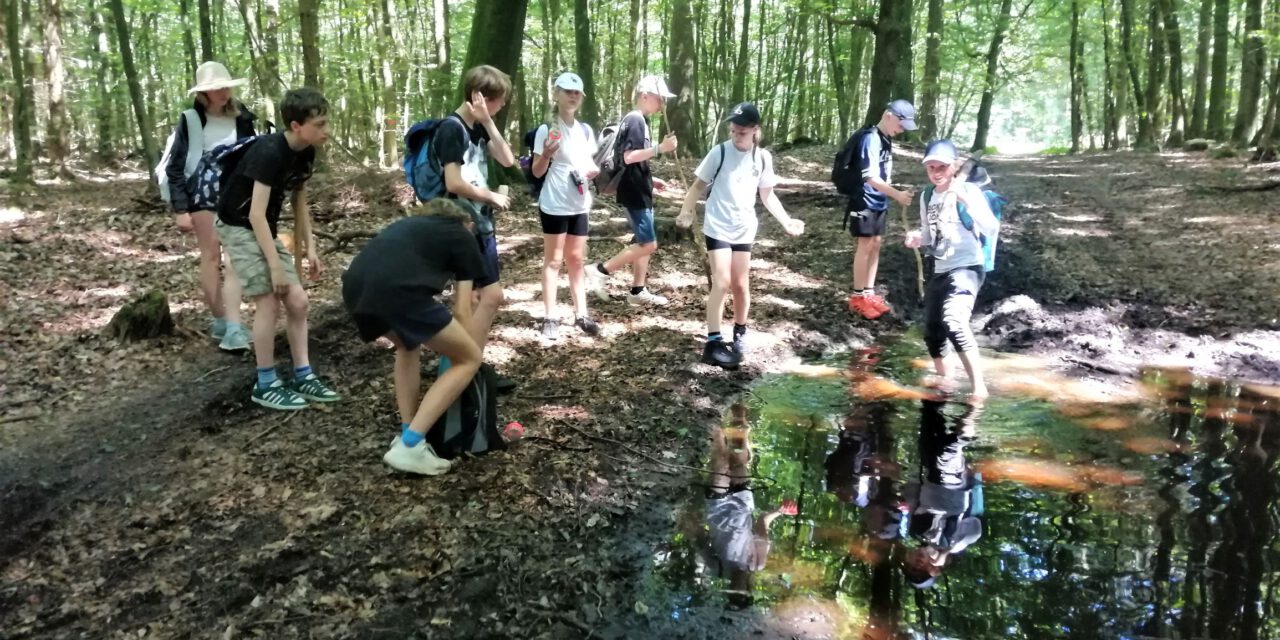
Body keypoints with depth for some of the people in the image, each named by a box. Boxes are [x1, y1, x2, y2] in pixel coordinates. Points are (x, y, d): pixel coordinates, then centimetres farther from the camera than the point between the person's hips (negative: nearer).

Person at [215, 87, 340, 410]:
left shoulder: (305, 153, -3)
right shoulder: (269, 153, -27)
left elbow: (300, 201, 10)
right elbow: (256, 214, -29)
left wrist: (310, 247, 6)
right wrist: (276, 266, -28)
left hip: (265, 229, 8)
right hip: (239, 227, -8)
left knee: (297, 301, 1)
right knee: (268, 301, -12)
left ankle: (302, 376, 10)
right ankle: (266, 384, 0)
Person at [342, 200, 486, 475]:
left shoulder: (410, 225, 39)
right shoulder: (463, 236, 23)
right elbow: (461, 312, 19)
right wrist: (454, 348, 37)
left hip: (355, 286, 7)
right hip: (396, 289, -7)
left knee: (408, 346, 35)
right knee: (469, 358, 10)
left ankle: (407, 433, 26)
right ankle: (409, 446, 3)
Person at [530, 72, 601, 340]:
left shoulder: (586, 130, 8)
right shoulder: (546, 130, -8)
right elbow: (537, 172, -6)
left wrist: (594, 170, -5)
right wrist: (546, 154, -26)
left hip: (580, 205, 5)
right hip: (555, 205, -5)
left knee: (577, 259, 11)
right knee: (553, 260, 2)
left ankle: (581, 314, 17)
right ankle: (550, 318, 6)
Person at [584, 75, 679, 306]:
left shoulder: (638, 120, 15)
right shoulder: (636, 120, -15)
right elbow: (629, 157, -25)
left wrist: (651, 180, 19)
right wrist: (660, 148, -27)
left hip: (639, 190, 10)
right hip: (634, 192, -10)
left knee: (643, 242, 13)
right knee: (648, 244, -9)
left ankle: (638, 290, 18)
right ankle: (600, 270, -3)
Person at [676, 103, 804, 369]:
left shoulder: (763, 158, 0)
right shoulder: (720, 152, -10)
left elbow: (767, 195, 10)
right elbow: (699, 185, -3)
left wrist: (786, 221, 1)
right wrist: (687, 211, -17)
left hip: (744, 230, 4)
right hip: (718, 227, -4)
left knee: (741, 285, 10)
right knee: (721, 282, -13)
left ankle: (739, 334, 29)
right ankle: (713, 341, -8)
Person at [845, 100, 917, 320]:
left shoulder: (887, 139, 10)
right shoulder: (870, 138, -18)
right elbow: (871, 177, -23)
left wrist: (889, 198, 14)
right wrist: (897, 195, -25)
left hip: (879, 202, 8)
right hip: (865, 202, -8)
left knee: (875, 245, 10)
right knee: (865, 246, -4)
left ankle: (869, 293, 18)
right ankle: (858, 297, 5)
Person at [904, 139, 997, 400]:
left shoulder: (968, 190, -10)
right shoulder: (927, 197, 8)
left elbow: (992, 229, -20)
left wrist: (967, 201, -29)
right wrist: (917, 238, -3)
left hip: (967, 268, -7)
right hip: (939, 272, 7)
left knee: (954, 321, -30)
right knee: (932, 331, 17)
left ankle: (979, 387, -25)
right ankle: (941, 378, 43)